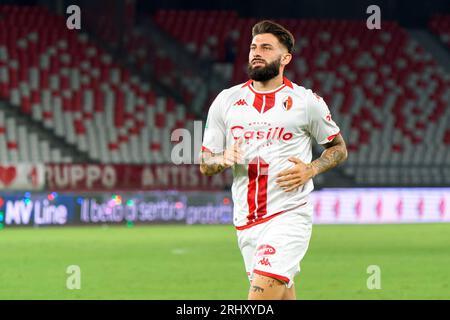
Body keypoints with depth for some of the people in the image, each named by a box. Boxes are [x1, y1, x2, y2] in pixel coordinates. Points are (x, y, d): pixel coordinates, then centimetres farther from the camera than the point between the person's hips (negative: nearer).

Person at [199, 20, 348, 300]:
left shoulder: (307, 102, 1)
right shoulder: (226, 101, 9)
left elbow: (339, 148, 12)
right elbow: (205, 164, 12)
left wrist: (310, 170, -7)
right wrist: (223, 159, -11)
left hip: (290, 215, -5)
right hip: (246, 222, 5)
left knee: (262, 292, -20)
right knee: (282, 295, 9)